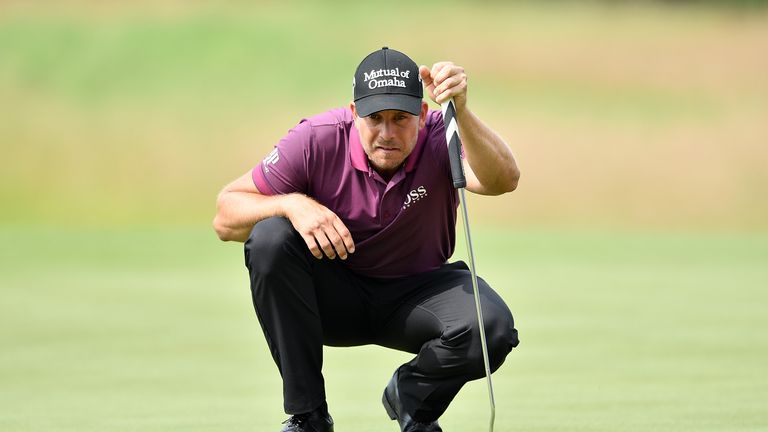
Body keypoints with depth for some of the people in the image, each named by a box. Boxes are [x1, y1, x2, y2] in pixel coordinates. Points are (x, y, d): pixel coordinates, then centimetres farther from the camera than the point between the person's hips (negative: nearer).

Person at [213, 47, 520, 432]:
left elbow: (503, 180, -42)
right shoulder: (316, 140, -19)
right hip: (333, 296, 0)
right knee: (269, 238, -30)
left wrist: (460, 111, -58)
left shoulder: (439, 138, -19)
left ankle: (412, 400, 6)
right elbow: (225, 218, -15)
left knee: (493, 327, -31)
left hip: (415, 293, 0)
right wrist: (292, 204, -35)